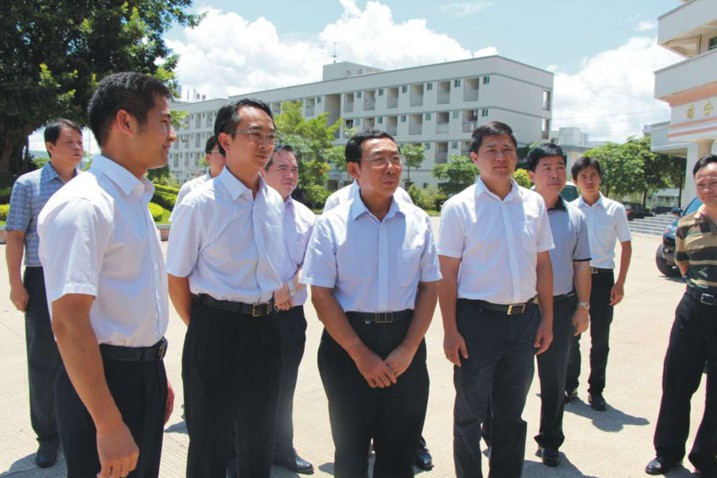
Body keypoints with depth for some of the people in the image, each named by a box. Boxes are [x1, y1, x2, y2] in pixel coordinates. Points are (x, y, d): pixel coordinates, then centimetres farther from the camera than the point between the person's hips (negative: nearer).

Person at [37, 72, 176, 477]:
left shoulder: (136, 199, 10)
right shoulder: (84, 205, -20)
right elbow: (69, 323, -24)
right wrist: (109, 426, -23)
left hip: (145, 377, 9)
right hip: (105, 382, -9)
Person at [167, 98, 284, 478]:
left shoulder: (275, 202, 4)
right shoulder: (199, 203, -14)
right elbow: (177, 279, -8)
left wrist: (266, 315, 12)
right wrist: (203, 328, -2)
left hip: (266, 328, 5)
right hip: (217, 329, -5)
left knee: (259, 438, 22)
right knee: (210, 441, 12)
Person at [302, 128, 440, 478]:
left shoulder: (418, 221, 1)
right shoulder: (332, 224, -7)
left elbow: (429, 288, 3)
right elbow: (321, 295, -9)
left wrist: (408, 350, -6)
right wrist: (361, 355, -11)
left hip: (405, 344, 2)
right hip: (347, 343, -2)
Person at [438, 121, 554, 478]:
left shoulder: (534, 203, 5)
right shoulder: (459, 207, -8)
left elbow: (543, 265, 9)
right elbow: (447, 274, -9)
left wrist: (547, 319, 7)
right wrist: (450, 331, -12)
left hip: (524, 319, 4)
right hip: (477, 319, -4)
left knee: (512, 414, 19)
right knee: (470, 414, 12)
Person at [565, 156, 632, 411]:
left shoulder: (615, 209, -1)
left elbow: (626, 246, 2)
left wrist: (619, 284, -4)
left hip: (602, 278, -1)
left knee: (600, 339, 7)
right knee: (571, 336, 7)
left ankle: (596, 390, 21)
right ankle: (569, 386, 22)